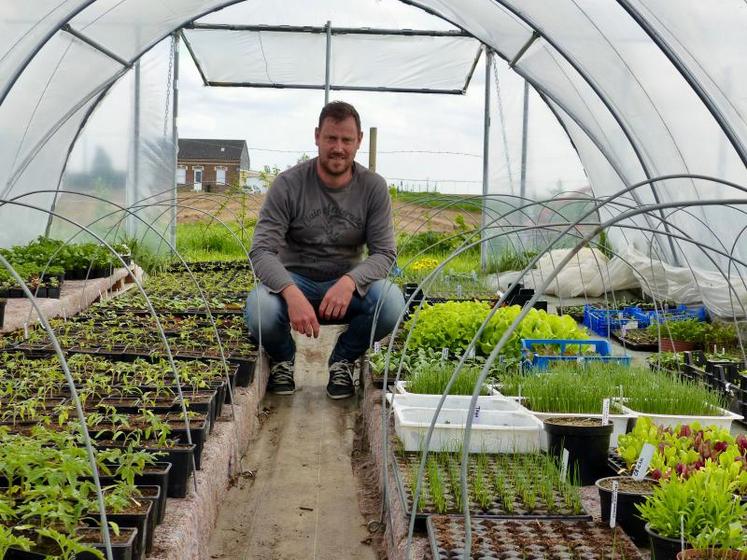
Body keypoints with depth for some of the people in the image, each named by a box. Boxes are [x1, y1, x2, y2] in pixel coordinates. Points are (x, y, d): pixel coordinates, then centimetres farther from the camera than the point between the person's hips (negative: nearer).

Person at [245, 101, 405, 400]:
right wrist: (292, 293, -39)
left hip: (347, 285, 1)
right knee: (259, 312, -35)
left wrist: (349, 281, -33)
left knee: (391, 302, -31)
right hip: (294, 282, -1)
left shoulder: (374, 187, -6)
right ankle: (282, 358, 5)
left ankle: (343, 359, 2)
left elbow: (384, 252, -10)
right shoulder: (288, 184, -12)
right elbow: (262, 251, -18)